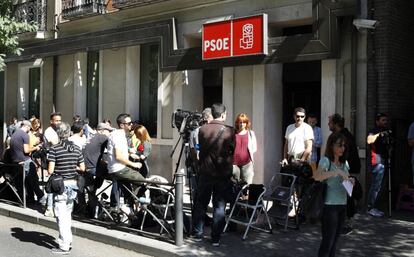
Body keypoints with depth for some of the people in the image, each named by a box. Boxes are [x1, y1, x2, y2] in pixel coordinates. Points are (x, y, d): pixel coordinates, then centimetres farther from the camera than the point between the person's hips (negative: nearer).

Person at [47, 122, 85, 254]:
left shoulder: (54, 149, -13)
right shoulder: (76, 148, 2)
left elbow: (50, 170, -16)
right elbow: (82, 168, 4)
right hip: (73, 184, 6)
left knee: (61, 217, 0)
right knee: (68, 215, 19)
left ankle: (64, 246, 2)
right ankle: (68, 242, 26)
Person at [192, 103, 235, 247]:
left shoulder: (202, 130, -4)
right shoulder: (229, 131, -9)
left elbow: (201, 149, 8)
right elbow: (232, 151, 3)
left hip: (206, 172, 2)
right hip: (223, 174, -2)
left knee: (201, 204, 14)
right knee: (219, 206, 5)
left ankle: (197, 234, 20)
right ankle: (215, 238, 8)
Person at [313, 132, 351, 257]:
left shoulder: (344, 163, 13)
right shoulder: (325, 160, -10)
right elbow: (316, 176, -29)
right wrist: (337, 172, -34)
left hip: (342, 205, 7)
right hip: (330, 205, -7)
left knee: (335, 239, 12)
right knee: (328, 240, -4)